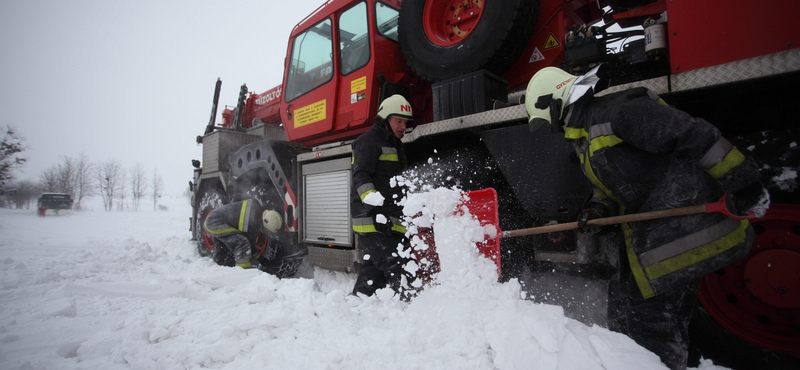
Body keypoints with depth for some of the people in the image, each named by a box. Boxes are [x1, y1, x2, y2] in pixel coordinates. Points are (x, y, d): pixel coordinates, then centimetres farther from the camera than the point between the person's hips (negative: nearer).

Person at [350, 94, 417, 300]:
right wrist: (375, 207, -33)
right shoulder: (369, 141, -5)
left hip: (390, 220, 10)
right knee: (396, 267, -15)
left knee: (375, 267, 14)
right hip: (371, 219, -10)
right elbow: (361, 177, -18)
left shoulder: (395, 146, 26)